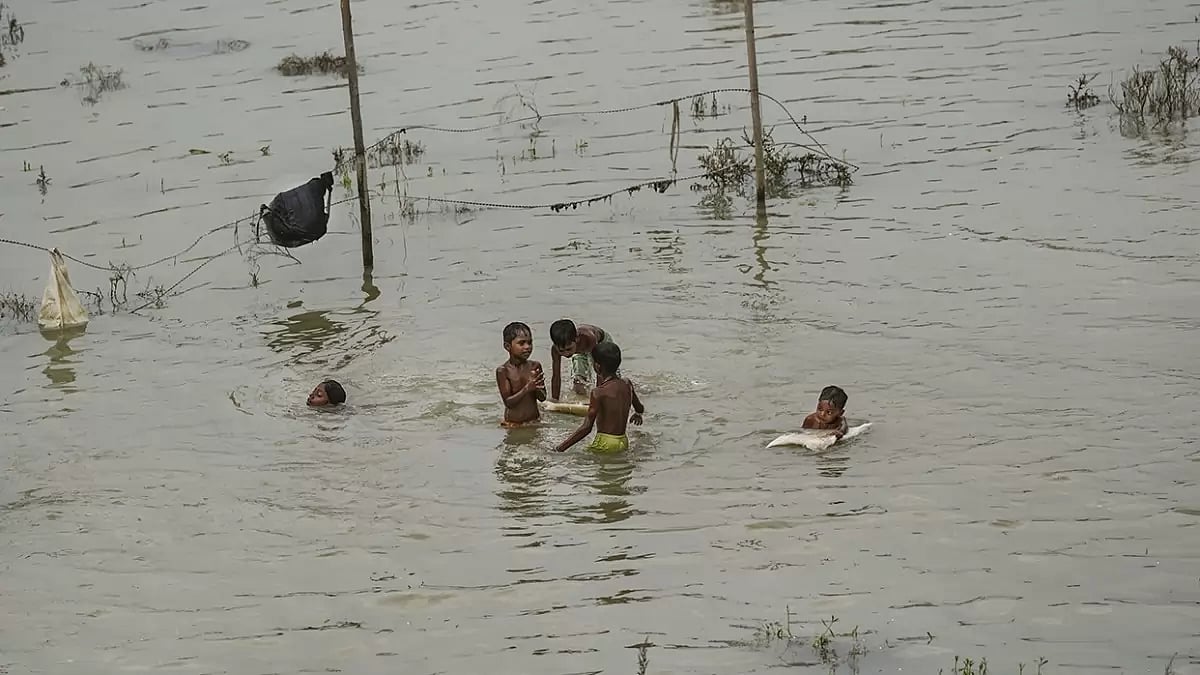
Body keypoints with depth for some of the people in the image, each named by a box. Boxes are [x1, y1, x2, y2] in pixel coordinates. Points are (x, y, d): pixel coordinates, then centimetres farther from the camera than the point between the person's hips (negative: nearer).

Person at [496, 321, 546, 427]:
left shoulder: (535, 366, 1)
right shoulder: (503, 371, -11)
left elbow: (542, 397, 1)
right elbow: (508, 402, -15)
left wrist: (535, 387, -21)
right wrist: (527, 389, -27)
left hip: (534, 421, 3)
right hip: (513, 424, -3)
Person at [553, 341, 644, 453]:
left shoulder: (599, 393, -13)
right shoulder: (627, 385, 5)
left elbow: (586, 428, -17)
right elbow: (640, 409, 24)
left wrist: (561, 448, -12)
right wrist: (637, 414, 49)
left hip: (605, 444, -7)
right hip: (623, 443, 7)